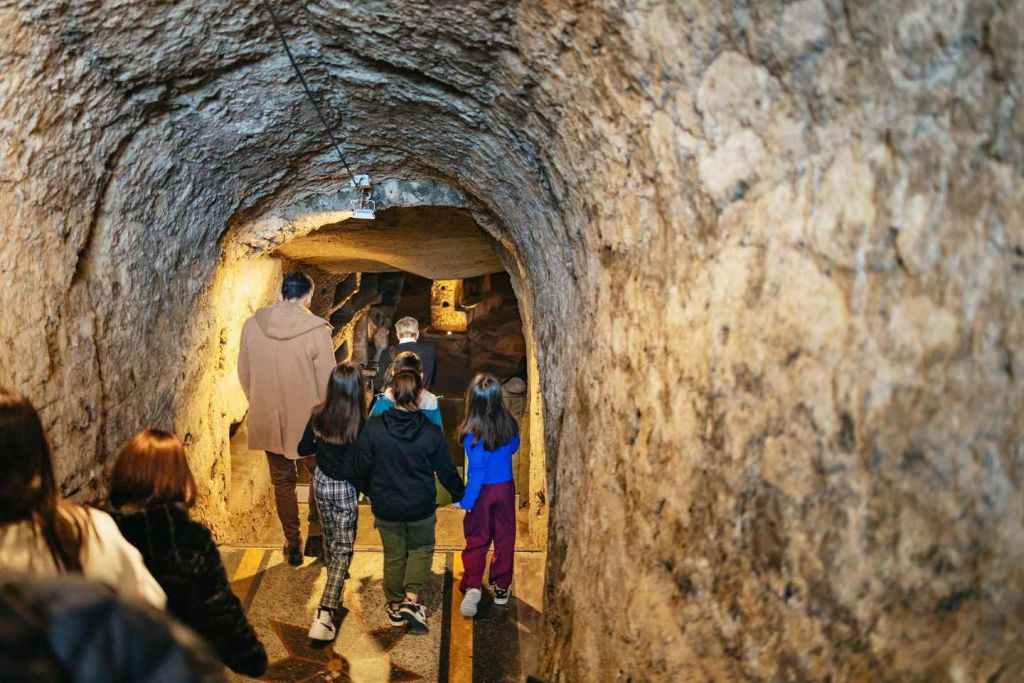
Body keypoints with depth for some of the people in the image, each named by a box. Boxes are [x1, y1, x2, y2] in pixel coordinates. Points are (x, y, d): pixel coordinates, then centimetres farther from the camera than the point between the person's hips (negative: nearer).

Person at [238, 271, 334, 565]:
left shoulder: (252, 325, -7)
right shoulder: (317, 329, -18)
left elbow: (244, 375, 4)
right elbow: (327, 382, -13)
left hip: (268, 421, 3)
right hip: (307, 421, -3)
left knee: (282, 483, 18)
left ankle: (293, 546, 27)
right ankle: (315, 537, 22)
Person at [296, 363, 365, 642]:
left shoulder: (319, 415, -11)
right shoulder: (358, 425, -27)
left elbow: (303, 449, 1)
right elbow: (352, 470, -27)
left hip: (321, 483, 6)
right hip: (344, 490, -6)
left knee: (330, 538, 27)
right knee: (343, 549, 5)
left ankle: (335, 591, 52)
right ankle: (324, 615, -6)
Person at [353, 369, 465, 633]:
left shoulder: (373, 429, -18)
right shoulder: (431, 433, -17)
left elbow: (362, 468, -7)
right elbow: (446, 471, -6)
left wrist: (367, 491, 15)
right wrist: (460, 495, 13)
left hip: (385, 507, 1)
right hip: (421, 507, -1)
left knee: (393, 554, 19)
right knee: (421, 548, 23)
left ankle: (395, 606, 32)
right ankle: (412, 598, 8)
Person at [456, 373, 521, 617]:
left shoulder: (473, 433, -24)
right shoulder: (510, 424, -11)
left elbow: (477, 470, -20)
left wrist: (466, 501, -11)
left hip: (483, 491, -3)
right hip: (506, 488, 3)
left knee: (477, 541, 11)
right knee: (505, 538, 16)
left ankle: (472, 586, -3)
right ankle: (502, 588, 26)